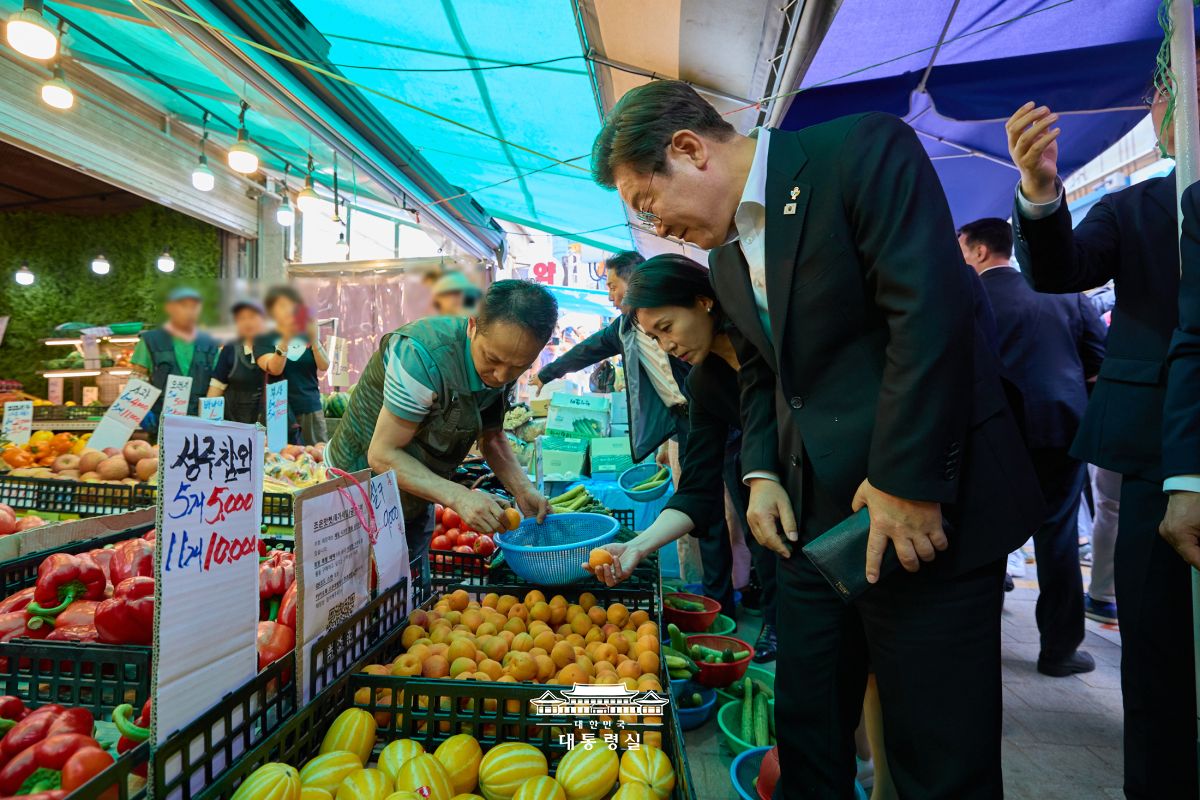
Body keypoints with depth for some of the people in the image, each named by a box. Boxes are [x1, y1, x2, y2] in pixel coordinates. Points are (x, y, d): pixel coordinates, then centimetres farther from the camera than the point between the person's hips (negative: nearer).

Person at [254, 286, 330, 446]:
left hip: (312, 409, 2)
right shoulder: (264, 339, 3)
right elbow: (274, 369, -15)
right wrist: (285, 340, -30)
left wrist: (314, 340, -23)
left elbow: (324, 366, -5)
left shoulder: (308, 336, 9)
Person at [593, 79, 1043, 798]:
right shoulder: (726, 253, 13)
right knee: (807, 732, 18)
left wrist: (907, 482, -20)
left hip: (924, 503, -7)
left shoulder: (864, 149, -10)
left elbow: (930, 314, -19)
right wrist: (761, 471, 5)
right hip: (811, 511, 7)